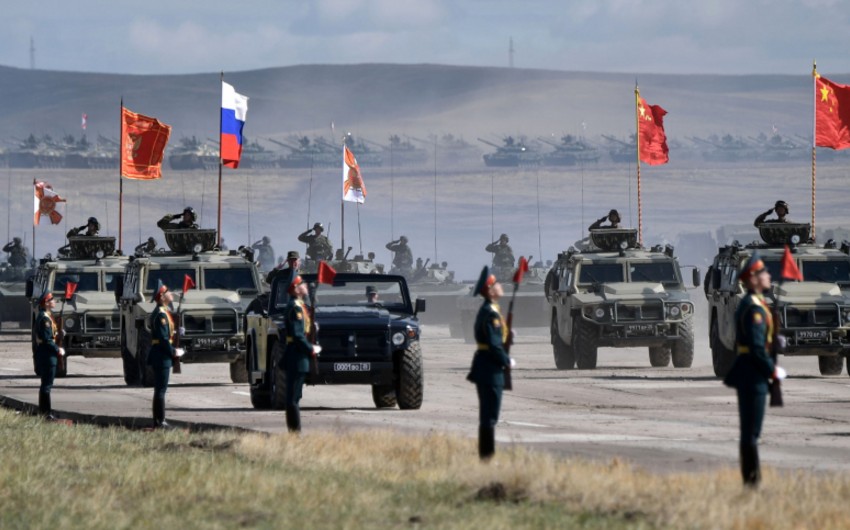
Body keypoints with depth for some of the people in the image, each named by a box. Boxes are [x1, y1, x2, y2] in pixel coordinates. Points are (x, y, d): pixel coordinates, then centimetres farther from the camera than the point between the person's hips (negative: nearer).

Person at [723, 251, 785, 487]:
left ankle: (751, 481, 19)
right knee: (751, 432, -6)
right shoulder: (754, 308, -17)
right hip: (754, 376, -11)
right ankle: (752, 480, -4)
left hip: (748, 375, 11)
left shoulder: (747, 304, 15)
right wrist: (773, 371, -13)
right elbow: (757, 346, -22)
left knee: (749, 431, 14)